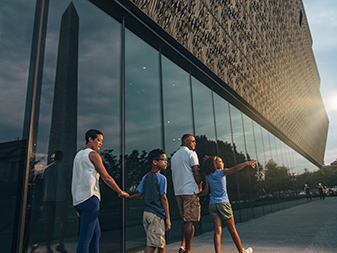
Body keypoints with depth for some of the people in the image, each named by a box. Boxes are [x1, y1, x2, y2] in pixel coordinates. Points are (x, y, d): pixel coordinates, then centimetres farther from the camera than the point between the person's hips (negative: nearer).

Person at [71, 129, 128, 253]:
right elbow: (106, 178, -7)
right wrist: (120, 192, 5)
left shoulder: (78, 155, 20)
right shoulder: (93, 154, -5)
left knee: (96, 233, 17)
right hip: (90, 198, -9)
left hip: (78, 200, 9)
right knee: (85, 238, -7)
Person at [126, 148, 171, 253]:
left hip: (146, 213, 8)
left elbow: (139, 195, 7)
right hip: (157, 215, -8)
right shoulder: (162, 178, -11)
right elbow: (163, 199, -13)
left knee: (161, 243, 18)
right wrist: (168, 218, -10)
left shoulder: (145, 177, 9)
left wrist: (126, 196, 26)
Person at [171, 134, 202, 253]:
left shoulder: (174, 156, 18)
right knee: (190, 221, -3)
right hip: (190, 190, -7)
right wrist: (200, 188, 2)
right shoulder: (191, 153, -5)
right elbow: (196, 173, -10)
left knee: (185, 220, 16)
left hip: (178, 192, 8)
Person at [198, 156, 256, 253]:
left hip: (212, 205, 3)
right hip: (223, 203, -3)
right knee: (232, 230, 10)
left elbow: (205, 191, 5)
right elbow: (234, 169, -16)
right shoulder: (222, 172, -2)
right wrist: (247, 163, -21)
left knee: (217, 231, -1)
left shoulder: (208, 176, 9)